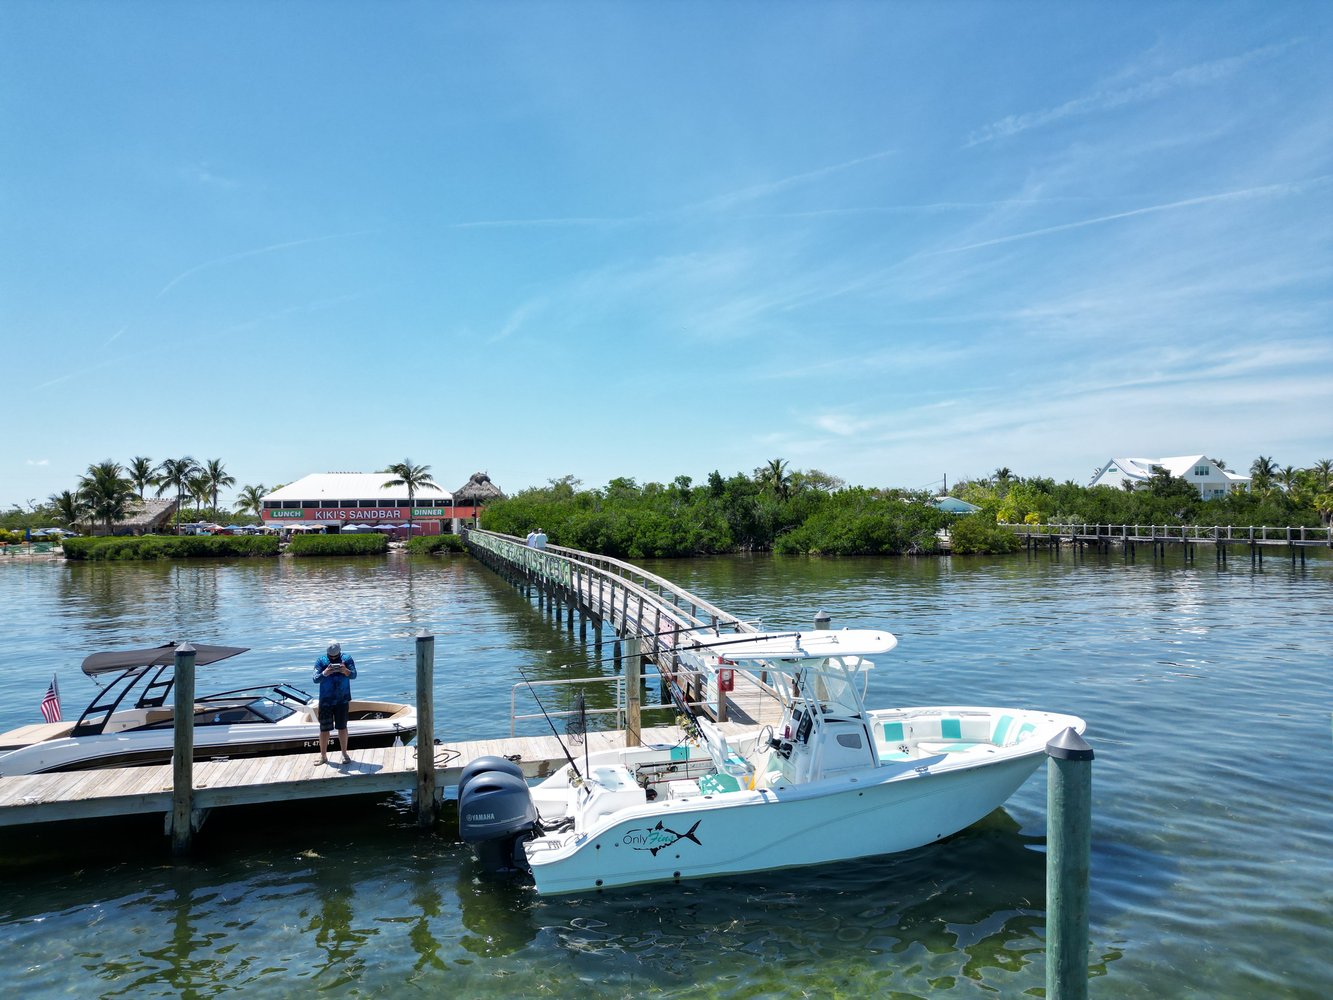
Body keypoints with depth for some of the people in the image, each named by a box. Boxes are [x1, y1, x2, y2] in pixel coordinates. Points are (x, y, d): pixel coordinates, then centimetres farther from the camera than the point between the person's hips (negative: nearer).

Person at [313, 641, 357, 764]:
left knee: (342, 726, 6)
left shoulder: (347, 659, -2)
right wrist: (325, 673, -32)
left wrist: (346, 671, -34)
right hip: (325, 700, 0)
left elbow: (353, 675, -12)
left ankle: (344, 753, 17)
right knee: (324, 728, 4)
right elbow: (316, 679, -12)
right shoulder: (321, 661, -3)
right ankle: (323, 755, 15)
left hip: (342, 699, 0)